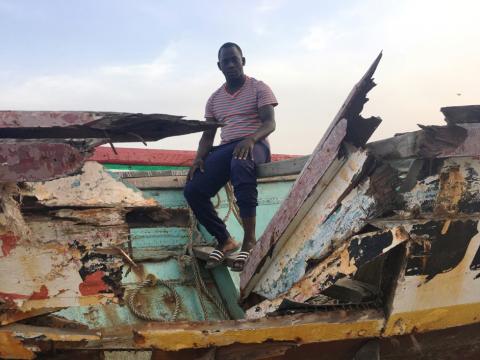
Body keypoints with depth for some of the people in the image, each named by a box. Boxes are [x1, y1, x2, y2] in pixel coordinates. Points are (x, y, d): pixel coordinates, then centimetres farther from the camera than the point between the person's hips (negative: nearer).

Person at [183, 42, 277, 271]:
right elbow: (208, 135, 16)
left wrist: (251, 139, -30)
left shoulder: (259, 88, 5)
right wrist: (199, 158, -5)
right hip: (225, 149, 5)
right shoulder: (215, 99, 19)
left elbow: (270, 123, -8)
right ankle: (225, 241, -4)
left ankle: (249, 240, -41)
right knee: (193, 190, -19)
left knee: (240, 163, -44)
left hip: (255, 145, -5)